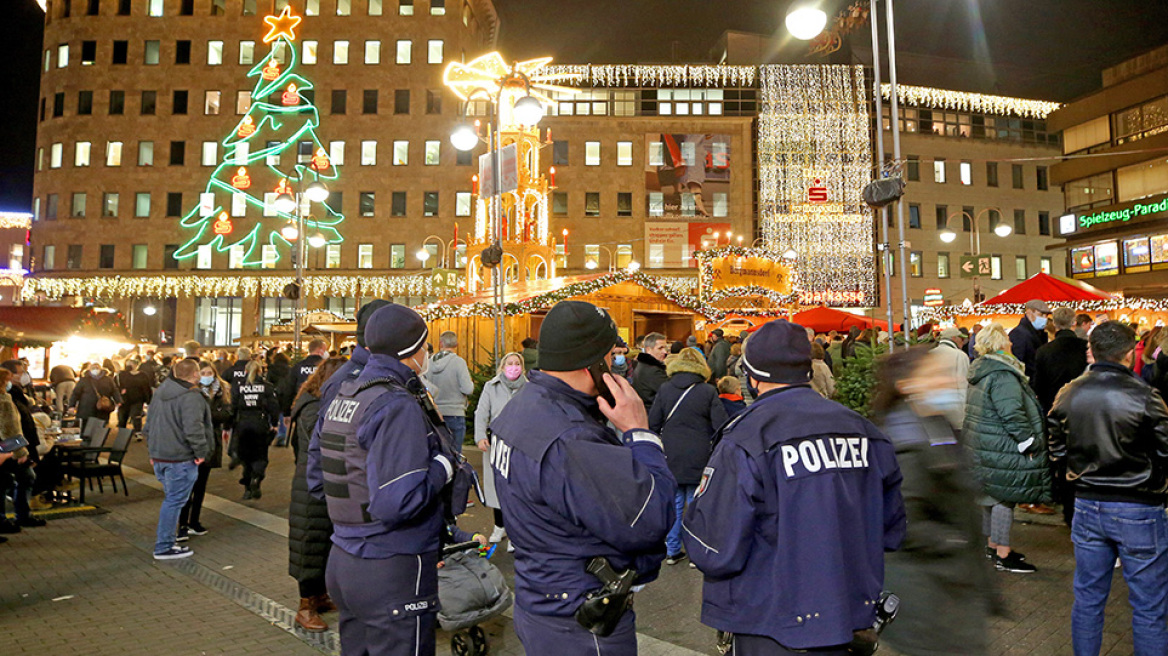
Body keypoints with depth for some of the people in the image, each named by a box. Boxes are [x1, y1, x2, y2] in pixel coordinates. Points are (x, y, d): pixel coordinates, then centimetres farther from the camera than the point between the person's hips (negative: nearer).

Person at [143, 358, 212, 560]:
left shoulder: (160, 393, 13)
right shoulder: (191, 397, -17)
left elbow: (148, 425, 20)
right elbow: (193, 429, -26)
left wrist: (152, 449, 24)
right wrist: (201, 452, -15)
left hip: (159, 457, 9)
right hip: (180, 459, -9)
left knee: (172, 498, 20)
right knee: (175, 501, -1)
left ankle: (166, 541, 27)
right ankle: (164, 547, 4)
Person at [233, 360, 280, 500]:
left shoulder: (239, 387, 4)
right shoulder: (267, 386, -2)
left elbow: (233, 407, 2)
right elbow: (273, 406, -5)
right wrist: (274, 424, 5)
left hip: (242, 426, 2)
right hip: (260, 425, -2)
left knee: (245, 457, 12)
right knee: (260, 456, 9)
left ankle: (247, 488, 11)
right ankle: (256, 478, -17)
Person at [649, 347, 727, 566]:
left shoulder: (664, 390, 0)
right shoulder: (708, 392, -7)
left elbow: (653, 424, 3)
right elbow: (721, 426, -7)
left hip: (671, 459, 2)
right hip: (699, 460, -2)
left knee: (673, 505, 11)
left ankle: (672, 550, 19)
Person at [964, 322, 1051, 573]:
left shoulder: (980, 371, 12)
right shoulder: (1002, 374, -19)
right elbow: (1012, 414, -24)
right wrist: (1028, 443, -16)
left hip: (981, 445, 10)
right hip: (1000, 449, -10)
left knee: (992, 495, 19)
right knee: (1004, 497, -2)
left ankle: (992, 544, 31)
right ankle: (1003, 555, 5)